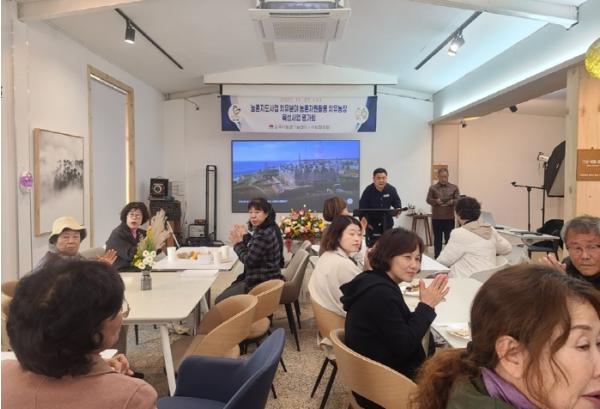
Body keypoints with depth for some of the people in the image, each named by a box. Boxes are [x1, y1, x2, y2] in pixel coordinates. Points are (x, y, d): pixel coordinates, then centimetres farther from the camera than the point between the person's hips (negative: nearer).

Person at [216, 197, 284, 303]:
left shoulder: (264, 234, -24)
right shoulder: (268, 230, 9)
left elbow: (249, 260, -21)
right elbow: (253, 254, 15)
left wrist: (238, 244, -7)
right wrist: (246, 236, 8)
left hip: (262, 283, -11)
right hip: (264, 279, 11)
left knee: (220, 301, -4)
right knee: (227, 291, 25)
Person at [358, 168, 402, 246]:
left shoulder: (391, 189, -11)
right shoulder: (368, 191, -19)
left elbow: (397, 203, 6)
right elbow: (362, 208, -14)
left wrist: (398, 210, -16)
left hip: (387, 223, 3)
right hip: (372, 224, -3)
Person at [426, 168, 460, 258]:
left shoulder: (454, 187, 6)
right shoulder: (433, 188, 3)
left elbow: (458, 200, 2)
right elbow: (428, 200, -2)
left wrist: (452, 201, -20)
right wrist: (436, 201, -21)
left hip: (449, 218, 0)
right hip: (436, 218, 0)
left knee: (449, 239, 2)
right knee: (437, 239, 7)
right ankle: (437, 258, 16)